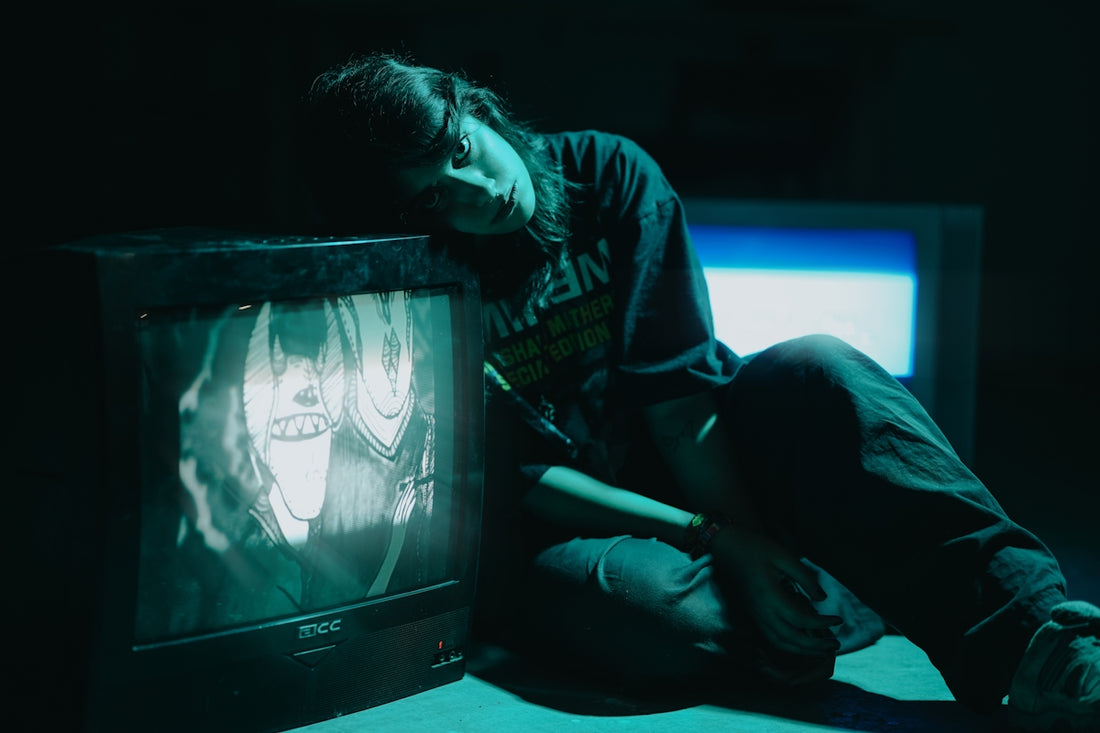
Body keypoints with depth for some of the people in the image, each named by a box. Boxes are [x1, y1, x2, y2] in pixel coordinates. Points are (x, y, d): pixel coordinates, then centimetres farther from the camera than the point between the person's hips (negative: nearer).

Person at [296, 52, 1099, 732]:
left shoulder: (610, 175, -6)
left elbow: (681, 406, -9)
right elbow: (520, 478, -14)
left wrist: (748, 540, -22)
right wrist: (717, 540, -22)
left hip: (683, 477, 3)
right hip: (559, 535, -2)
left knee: (812, 370, -27)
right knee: (660, 607, -38)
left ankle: (1034, 625, -38)